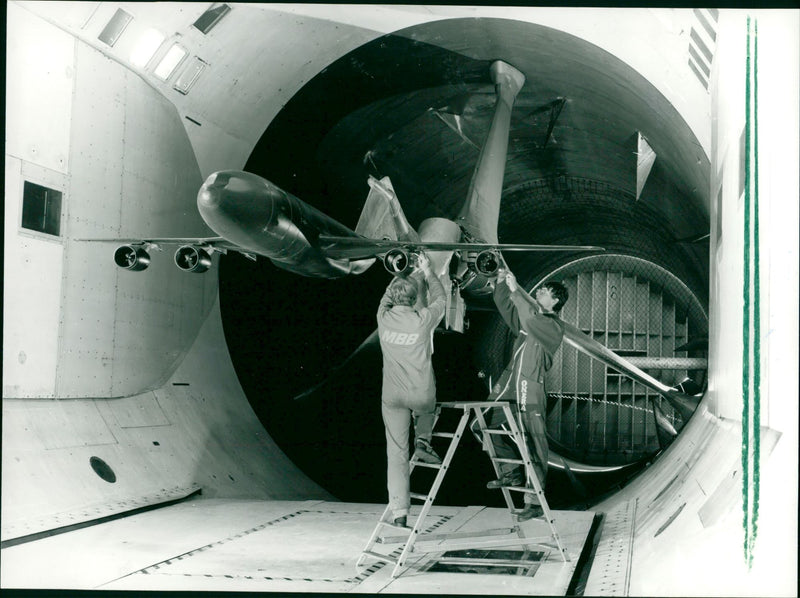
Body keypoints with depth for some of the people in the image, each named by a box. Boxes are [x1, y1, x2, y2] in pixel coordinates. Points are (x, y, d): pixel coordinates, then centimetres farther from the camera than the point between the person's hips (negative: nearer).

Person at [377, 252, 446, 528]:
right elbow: (439, 299, 10)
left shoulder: (384, 317, -4)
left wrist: (413, 273, 31)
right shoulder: (423, 319, -11)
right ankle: (423, 441, 16)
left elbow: (388, 294, 19)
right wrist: (427, 272, 24)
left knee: (396, 453, 5)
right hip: (421, 394, -1)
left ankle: (399, 512, 2)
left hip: (392, 396, 2)